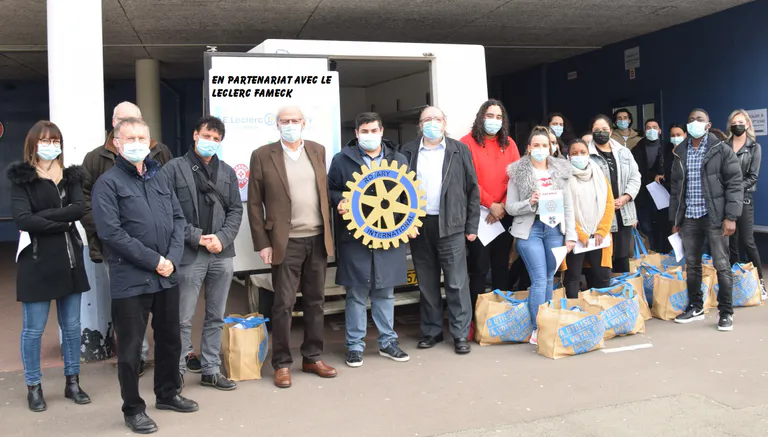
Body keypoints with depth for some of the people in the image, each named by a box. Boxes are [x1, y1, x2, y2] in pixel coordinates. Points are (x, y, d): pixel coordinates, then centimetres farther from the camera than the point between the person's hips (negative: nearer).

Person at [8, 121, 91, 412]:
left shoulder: (71, 176, 9)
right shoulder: (21, 178, -2)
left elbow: (80, 208, -9)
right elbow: (22, 219, -16)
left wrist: (43, 216, -17)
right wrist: (63, 222, -12)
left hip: (69, 260, 4)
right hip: (37, 262, -4)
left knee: (72, 326, 11)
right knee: (34, 329, 5)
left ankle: (72, 382, 23)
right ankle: (33, 387, 19)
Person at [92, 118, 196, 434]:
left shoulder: (160, 177, 12)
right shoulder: (108, 183, -6)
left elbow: (178, 219, 9)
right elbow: (110, 232, -15)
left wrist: (172, 258, -7)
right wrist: (153, 260, -16)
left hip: (167, 275, 6)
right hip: (130, 279, -6)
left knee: (170, 338, 17)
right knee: (131, 346, 4)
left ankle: (168, 393, 36)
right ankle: (133, 409, 20)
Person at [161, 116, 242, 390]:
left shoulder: (227, 172, 13)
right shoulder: (174, 168, 0)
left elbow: (236, 210, 9)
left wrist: (222, 238, -7)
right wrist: (196, 237, -12)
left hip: (222, 254, 5)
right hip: (189, 255, -4)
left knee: (216, 317, 12)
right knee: (183, 318, 1)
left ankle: (211, 370, 23)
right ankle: (177, 371, 15)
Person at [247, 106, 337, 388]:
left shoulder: (318, 151, 10)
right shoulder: (262, 156, -2)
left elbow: (325, 191, 14)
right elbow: (255, 204, -2)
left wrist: (330, 230, 7)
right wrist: (263, 244, -7)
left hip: (318, 238, 4)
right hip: (286, 242, -4)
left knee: (315, 301, 11)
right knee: (284, 304, 1)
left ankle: (312, 358, 23)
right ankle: (282, 364, 13)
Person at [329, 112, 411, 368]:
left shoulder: (398, 160, 10)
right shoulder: (342, 160, 3)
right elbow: (330, 190, 7)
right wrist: (340, 201, -13)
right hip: (355, 238, -2)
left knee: (385, 292, 11)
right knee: (356, 294, 5)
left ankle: (388, 342, 24)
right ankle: (355, 345, 17)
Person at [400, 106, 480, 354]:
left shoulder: (459, 151, 5)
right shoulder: (408, 152, 7)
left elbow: (472, 190, 5)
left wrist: (472, 226, 1)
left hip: (451, 225, -1)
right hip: (419, 225, 2)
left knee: (456, 282, 0)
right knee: (426, 283, 9)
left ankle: (461, 334, 10)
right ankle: (431, 331, 21)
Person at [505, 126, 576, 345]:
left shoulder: (560, 170, 8)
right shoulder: (518, 173, -2)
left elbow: (568, 205, 8)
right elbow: (510, 207, -2)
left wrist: (570, 234, 3)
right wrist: (529, 203, -19)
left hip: (555, 230, 4)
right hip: (530, 230, -3)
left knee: (549, 279, 10)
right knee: (539, 280, -8)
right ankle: (537, 330, -1)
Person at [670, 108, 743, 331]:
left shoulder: (721, 149, -3)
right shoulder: (680, 152, 11)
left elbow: (735, 183, -7)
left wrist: (731, 216, -15)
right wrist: (675, 219, 11)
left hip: (714, 216, -4)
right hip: (689, 217, 4)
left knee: (722, 265, 0)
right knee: (692, 264, 10)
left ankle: (726, 312, 10)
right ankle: (695, 307, 24)